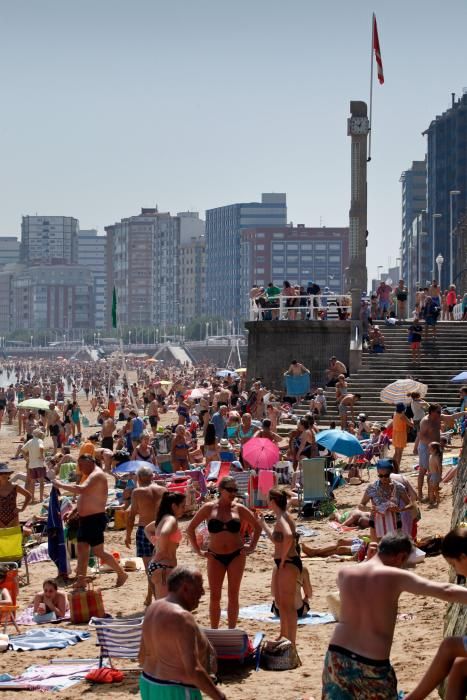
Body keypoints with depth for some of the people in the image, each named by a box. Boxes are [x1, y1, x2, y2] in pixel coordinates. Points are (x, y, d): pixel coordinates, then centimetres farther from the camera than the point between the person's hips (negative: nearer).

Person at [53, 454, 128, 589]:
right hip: (85, 518, 10)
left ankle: (121, 574, 4)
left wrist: (61, 485, -25)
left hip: (95, 519, -10)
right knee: (82, 548, 7)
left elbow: (81, 489, -32)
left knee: (98, 551, -7)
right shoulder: (90, 476, 17)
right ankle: (81, 580, 9)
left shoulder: (97, 475, -16)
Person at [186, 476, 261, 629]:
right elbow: (190, 528, 4)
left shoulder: (239, 509, 1)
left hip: (236, 556, 0)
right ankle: (214, 632, 9)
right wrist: (198, 551, 1)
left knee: (233, 595, 3)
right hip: (215, 557, 0)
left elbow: (257, 527, 13)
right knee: (214, 596, 0)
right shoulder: (209, 508, -2)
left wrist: (251, 547, 5)